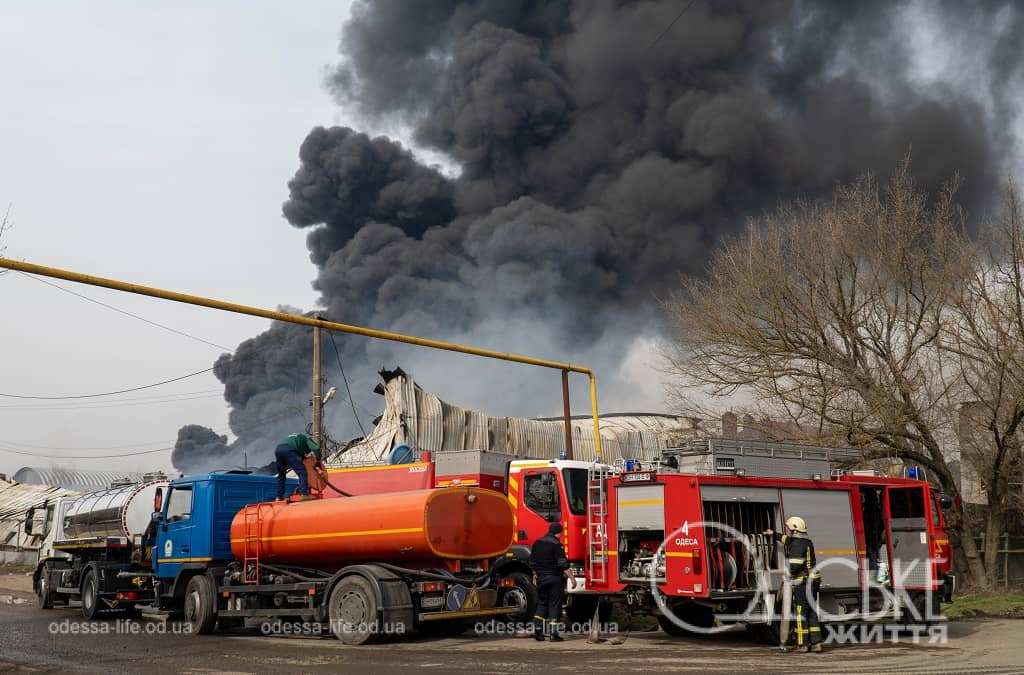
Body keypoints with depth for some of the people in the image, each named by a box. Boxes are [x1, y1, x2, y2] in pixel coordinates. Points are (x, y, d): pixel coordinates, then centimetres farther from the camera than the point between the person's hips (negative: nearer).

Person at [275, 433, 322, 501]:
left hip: (278, 450, 7)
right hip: (288, 450, -7)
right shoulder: (307, 439, 22)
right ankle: (304, 494, -17)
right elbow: (316, 448, 5)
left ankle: (279, 496, 24)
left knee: (281, 475, 23)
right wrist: (319, 459, 17)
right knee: (302, 471, -6)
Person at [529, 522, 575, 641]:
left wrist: (535, 574, 28)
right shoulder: (556, 544, -13)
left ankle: (537, 630, 9)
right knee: (554, 605, -1)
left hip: (541, 578, 6)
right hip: (554, 578, -6)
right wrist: (571, 578, -14)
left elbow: (532, 562, 16)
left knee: (541, 603, 15)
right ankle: (554, 634, -2)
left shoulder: (537, 543, 9)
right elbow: (563, 564, -17)